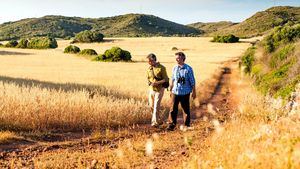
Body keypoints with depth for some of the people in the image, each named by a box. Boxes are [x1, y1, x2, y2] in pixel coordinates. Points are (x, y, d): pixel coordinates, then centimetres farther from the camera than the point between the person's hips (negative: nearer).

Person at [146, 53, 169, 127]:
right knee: (151, 106, 12)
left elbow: (166, 79, -12)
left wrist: (157, 83, -23)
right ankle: (155, 119, 31)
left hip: (159, 90, -6)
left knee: (156, 106, -10)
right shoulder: (149, 68, 6)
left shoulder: (161, 68, -12)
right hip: (151, 89, 6)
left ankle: (155, 122, -7)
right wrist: (150, 83, -5)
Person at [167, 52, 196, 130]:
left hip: (185, 92, -3)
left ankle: (187, 125, 19)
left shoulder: (188, 69, -6)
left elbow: (192, 81, -2)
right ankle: (172, 125, 3)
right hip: (175, 92, 3)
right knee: (173, 109, -2)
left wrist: (194, 92, -2)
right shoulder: (174, 68, 6)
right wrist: (170, 90, 16)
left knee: (186, 109, 7)